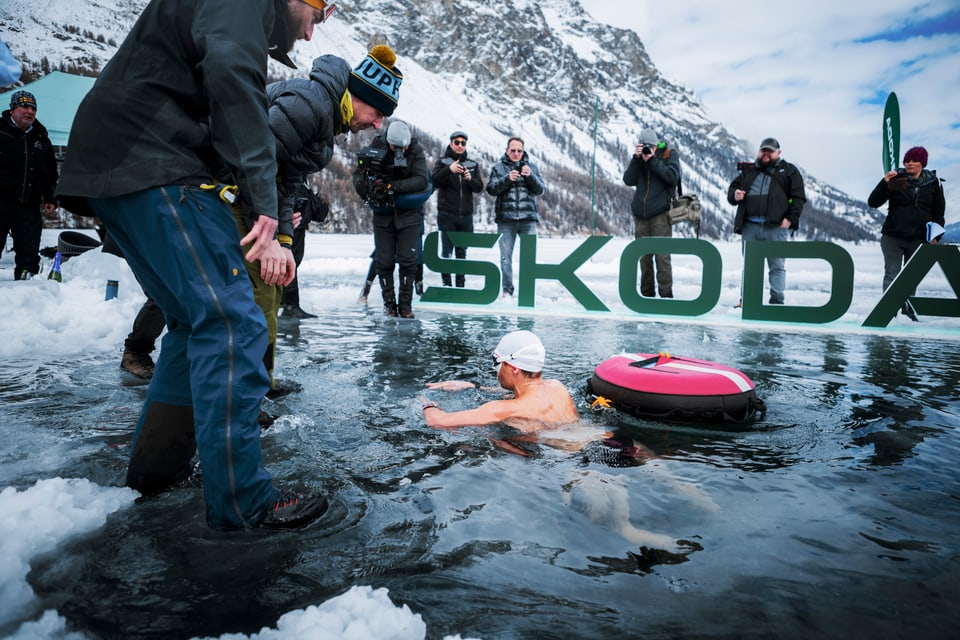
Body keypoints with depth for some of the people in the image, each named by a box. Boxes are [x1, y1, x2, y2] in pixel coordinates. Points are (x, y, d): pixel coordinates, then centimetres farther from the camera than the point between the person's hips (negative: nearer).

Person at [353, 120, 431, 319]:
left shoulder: (416, 150, -10)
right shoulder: (376, 148, -7)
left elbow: (422, 180, -20)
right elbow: (358, 174, -7)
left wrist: (393, 186, -30)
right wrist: (367, 187, -30)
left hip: (408, 213, -1)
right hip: (383, 212, 1)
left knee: (408, 260, -4)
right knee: (384, 261, 2)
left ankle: (405, 304, 6)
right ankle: (389, 302, 14)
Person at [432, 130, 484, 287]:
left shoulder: (473, 165, 13)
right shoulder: (442, 162, 4)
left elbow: (479, 187, 5)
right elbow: (435, 181, -12)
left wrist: (470, 179, -16)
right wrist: (449, 170, -29)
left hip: (466, 215, 3)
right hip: (447, 214, -3)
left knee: (462, 251, 8)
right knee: (446, 250, -4)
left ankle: (461, 283, 13)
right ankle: (446, 282, 2)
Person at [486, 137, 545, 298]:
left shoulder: (532, 167, 14)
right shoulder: (498, 168, 11)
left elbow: (540, 190, 6)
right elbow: (491, 189, -1)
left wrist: (530, 176, -11)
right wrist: (507, 179, -16)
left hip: (528, 218, 1)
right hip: (506, 218, -1)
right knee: (506, 256, 1)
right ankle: (507, 291, 7)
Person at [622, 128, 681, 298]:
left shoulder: (669, 154, 5)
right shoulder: (638, 157, 12)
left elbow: (673, 177, -10)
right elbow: (628, 180, 2)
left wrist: (652, 160, -12)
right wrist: (636, 158, -8)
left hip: (660, 214, -3)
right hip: (640, 214, 3)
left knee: (662, 255, -8)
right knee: (644, 256, 5)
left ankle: (666, 293, -4)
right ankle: (646, 294, 13)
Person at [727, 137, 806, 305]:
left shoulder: (789, 171, 12)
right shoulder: (748, 170, 20)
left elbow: (798, 197, 5)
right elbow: (732, 188, 22)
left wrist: (790, 218, -8)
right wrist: (735, 195, -3)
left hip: (776, 227, -2)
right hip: (750, 226, 3)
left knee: (777, 265, -1)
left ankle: (777, 300, 4)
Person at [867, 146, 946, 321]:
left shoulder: (933, 183, 4)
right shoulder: (896, 179, -2)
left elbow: (938, 211, 10)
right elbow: (873, 203, -7)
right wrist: (884, 183, -20)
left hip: (918, 239, 2)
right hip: (892, 237, -2)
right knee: (892, 274, -2)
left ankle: (908, 310, 23)